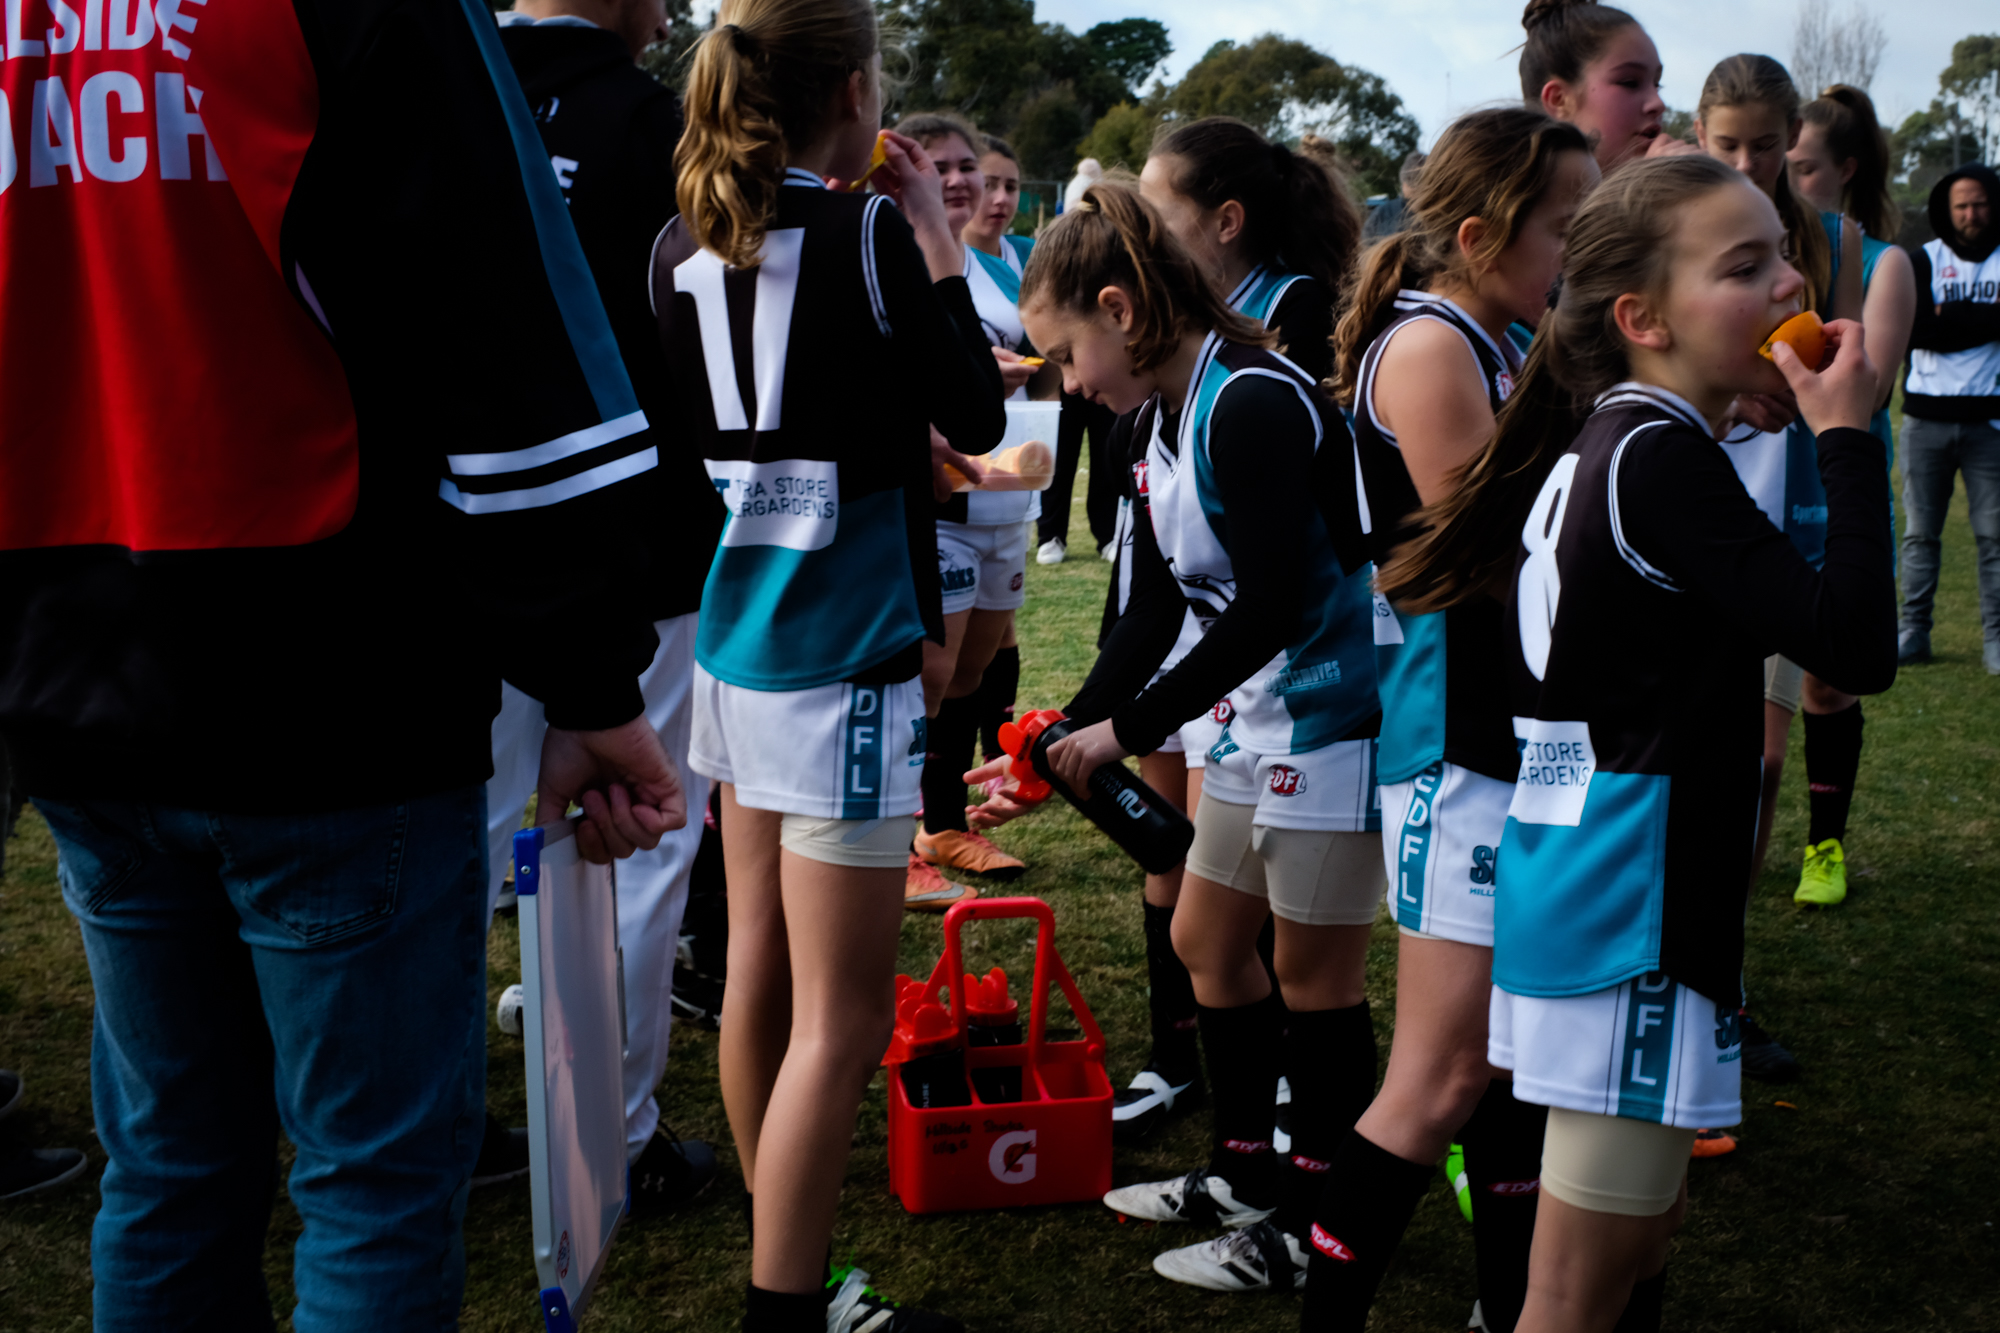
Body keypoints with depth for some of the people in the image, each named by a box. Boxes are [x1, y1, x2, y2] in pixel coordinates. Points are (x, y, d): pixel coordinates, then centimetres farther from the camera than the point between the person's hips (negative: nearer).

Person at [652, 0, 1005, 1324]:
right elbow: (978, 418, -3)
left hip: (736, 632, 8)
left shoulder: (685, 247, 4)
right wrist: (937, 236, 3)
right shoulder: (869, 237, -14)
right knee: (842, 1021, -1)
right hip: (842, 655, -8)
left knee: (761, 969, 16)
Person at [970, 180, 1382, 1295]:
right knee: (1207, 939, 17)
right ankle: (1246, 1172, 33)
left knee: (1315, 976, 2)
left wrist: (1131, 727, -20)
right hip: (1259, 718, 10)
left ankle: (1318, 1227, 17)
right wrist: (1065, 741, 6)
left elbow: (1273, 603, -26)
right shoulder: (1160, 423, 9)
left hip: (1333, 718, -10)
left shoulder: (1254, 405, -21)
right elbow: (1155, 613, 12)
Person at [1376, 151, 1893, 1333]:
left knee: (1650, 1225, 24)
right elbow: (1857, 648, -22)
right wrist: (1848, 436, -16)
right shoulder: (1664, 460, -18)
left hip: (1578, 893, 10)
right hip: (1632, 920, -10)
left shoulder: (1596, 445, 10)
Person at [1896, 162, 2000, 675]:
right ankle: (1914, 632, 10)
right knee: (1920, 532, 4)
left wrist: (1948, 315, -10)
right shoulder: (1923, 260, 6)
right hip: (1926, 415, 1)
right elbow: (1913, 326, -9)